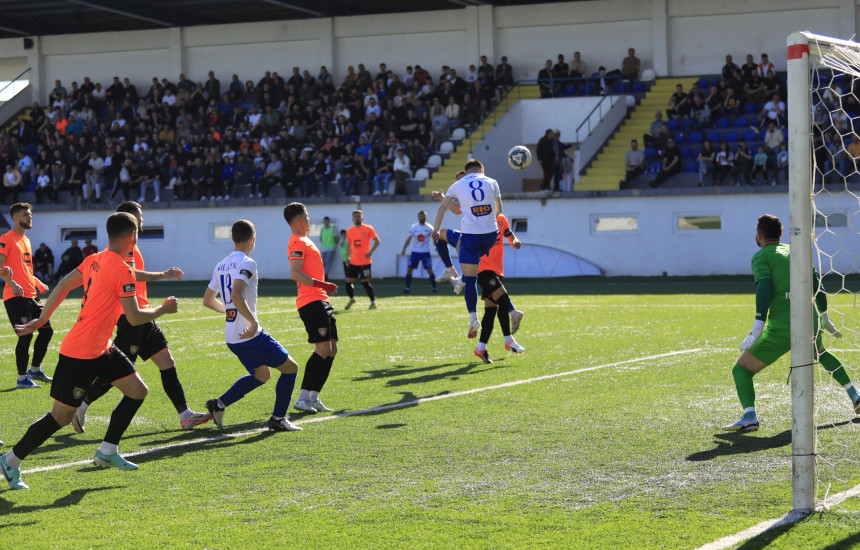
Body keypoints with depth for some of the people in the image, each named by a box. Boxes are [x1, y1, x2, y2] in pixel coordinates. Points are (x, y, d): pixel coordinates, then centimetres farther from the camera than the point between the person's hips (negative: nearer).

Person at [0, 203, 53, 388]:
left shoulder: (26, 240, 19)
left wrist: (38, 284, 18)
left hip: (31, 295, 9)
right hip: (15, 297, -9)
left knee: (47, 330, 12)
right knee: (26, 335, -11)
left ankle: (35, 370, 27)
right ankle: (22, 378, -1)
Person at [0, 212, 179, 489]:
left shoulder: (95, 260, 7)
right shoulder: (122, 270, -20)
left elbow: (63, 285, 11)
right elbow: (134, 317, -18)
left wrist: (41, 319, 15)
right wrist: (164, 309, -1)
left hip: (101, 348, 10)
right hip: (79, 354, -10)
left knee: (138, 390, 8)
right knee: (61, 416, -2)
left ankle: (107, 451, 15)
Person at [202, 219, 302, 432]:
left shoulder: (221, 265, 11)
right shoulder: (247, 263, -14)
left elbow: (208, 300, 20)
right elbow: (236, 295, -29)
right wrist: (254, 322, -23)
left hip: (231, 338, 9)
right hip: (251, 336, -9)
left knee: (261, 374, 25)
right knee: (290, 368, 5)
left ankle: (219, 404, 17)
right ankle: (278, 418, 6)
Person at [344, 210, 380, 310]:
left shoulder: (368, 229, -4)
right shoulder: (349, 231, 9)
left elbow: (377, 241, -4)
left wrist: (370, 252, -18)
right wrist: (348, 256, 7)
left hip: (365, 261, -4)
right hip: (353, 262, 4)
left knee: (365, 282, -5)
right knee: (348, 281, 2)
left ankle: (373, 301, 10)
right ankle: (351, 299, 26)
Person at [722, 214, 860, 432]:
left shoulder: (761, 257, 0)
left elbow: (764, 289, -15)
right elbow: (817, 283, 18)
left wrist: (757, 328, -20)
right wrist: (824, 318, 27)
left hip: (781, 328, -6)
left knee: (741, 369, 1)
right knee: (821, 354, 39)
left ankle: (749, 416, -22)